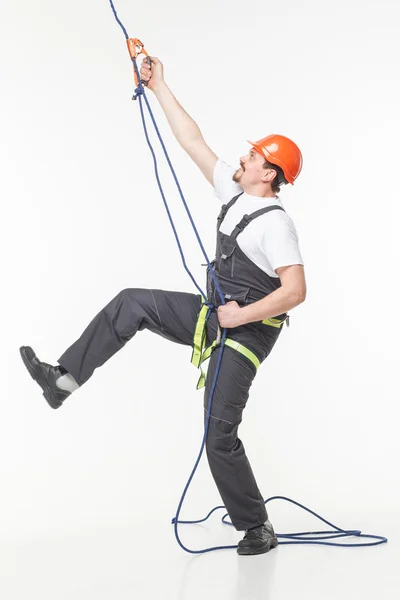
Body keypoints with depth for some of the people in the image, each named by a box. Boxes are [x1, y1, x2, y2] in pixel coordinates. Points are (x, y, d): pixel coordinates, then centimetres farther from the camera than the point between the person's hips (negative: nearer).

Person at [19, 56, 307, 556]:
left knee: (220, 434, -7)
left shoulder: (275, 222, -21)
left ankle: (257, 529, 10)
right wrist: (159, 87, 6)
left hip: (245, 332, -8)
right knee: (132, 303, 3)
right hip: (213, 315, 9)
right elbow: (192, 142, 7)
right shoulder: (235, 193, 4)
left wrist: (242, 316, -23)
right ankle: (65, 378, 6)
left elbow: (295, 291, -28)